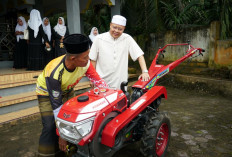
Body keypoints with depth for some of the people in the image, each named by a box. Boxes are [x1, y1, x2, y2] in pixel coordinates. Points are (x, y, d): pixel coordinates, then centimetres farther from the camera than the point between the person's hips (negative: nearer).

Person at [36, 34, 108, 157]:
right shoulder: (54, 73, -40)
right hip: (47, 93, -5)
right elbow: (56, 105, -33)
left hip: (67, 90, 5)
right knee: (50, 127, -14)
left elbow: (98, 80, -14)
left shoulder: (84, 63, -28)